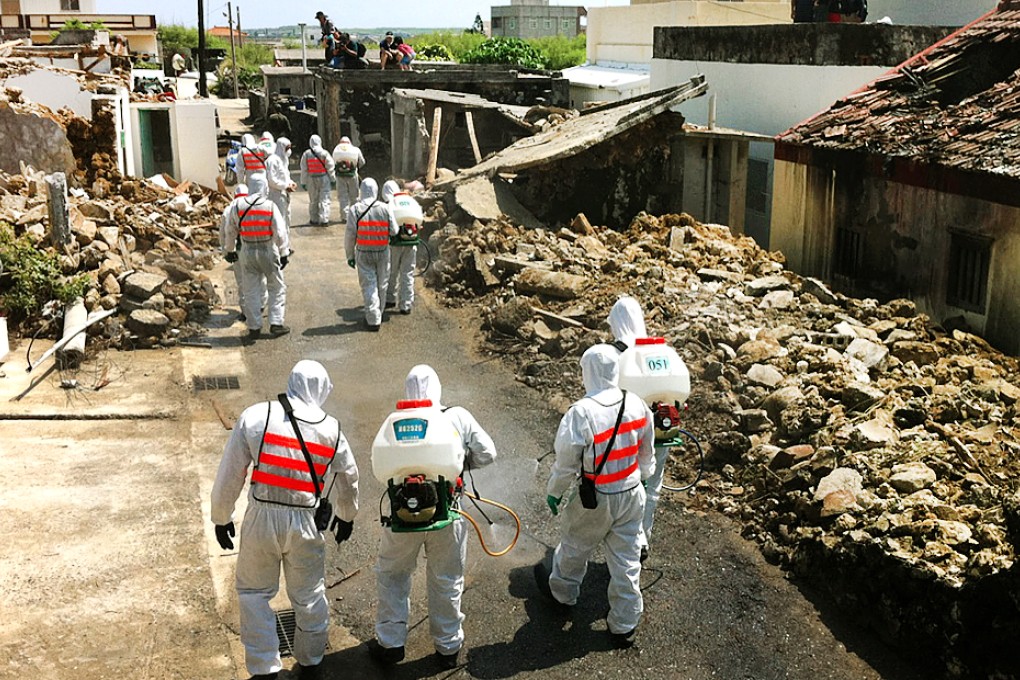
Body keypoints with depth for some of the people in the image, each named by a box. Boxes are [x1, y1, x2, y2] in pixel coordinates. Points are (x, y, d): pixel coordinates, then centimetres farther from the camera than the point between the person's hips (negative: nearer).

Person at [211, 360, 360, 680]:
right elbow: (348, 477, 11)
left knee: (254, 592, 17)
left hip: (262, 520, -1)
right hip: (306, 522, 2)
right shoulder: (331, 429, -2)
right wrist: (346, 515, 30)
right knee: (309, 596, 18)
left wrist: (221, 518, 8)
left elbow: (230, 473, -6)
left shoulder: (255, 416, -9)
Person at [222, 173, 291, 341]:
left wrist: (230, 250, 22)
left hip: (247, 253, 2)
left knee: (251, 291, 10)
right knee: (277, 288, 12)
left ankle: (254, 328, 11)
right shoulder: (270, 206, -11)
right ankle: (276, 323, 8)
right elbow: (280, 232, -12)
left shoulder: (238, 206, -3)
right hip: (268, 251, -2)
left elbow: (229, 231, 8)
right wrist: (284, 253, -3)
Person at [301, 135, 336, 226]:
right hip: (324, 178, -3)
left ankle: (314, 219, 19)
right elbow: (330, 167, -6)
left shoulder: (306, 154, -2)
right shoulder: (324, 153, -9)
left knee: (313, 200, 14)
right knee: (325, 199, 1)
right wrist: (332, 180, 4)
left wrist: (303, 182, 8)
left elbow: (304, 170, 1)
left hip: (311, 180, 3)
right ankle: (324, 219, -5)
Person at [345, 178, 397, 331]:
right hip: (382, 251, 1)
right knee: (381, 285, 15)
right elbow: (394, 231, -6)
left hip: (363, 253, -1)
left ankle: (373, 320, 2)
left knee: (368, 285, 4)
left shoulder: (354, 210, -10)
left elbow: (350, 235, -9)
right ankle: (378, 315, 28)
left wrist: (350, 255, 1)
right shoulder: (385, 208, -7)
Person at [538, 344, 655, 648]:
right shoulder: (637, 406, -9)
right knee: (626, 559, 15)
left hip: (595, 500, -4)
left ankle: (562, 590, 49)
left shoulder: (581, 413, -26)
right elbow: (646, 453, 6)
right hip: (632, 495, 4)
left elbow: (566, 462, -16)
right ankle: (625, 625, 27)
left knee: (574, 546, 23)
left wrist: (554, 491, 1)